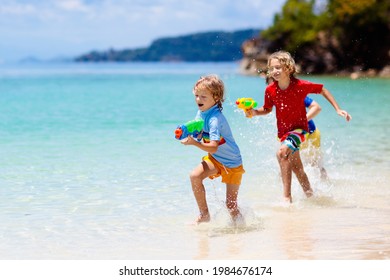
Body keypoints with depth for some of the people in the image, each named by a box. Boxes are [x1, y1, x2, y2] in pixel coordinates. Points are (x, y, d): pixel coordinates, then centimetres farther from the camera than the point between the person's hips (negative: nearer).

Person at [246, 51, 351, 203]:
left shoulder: (300, 85, -19)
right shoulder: (270, 90, -9)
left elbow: (322, 90, -5)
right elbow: (267, 109, 7)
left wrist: (338, 109, -6)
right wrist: (254, 112, -14)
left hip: (299, 128, -5)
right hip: (283, 131, 5)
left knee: (282, 153, -29)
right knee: (296, 167, 14)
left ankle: (287, 196, -26)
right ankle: (309, 194, 37)